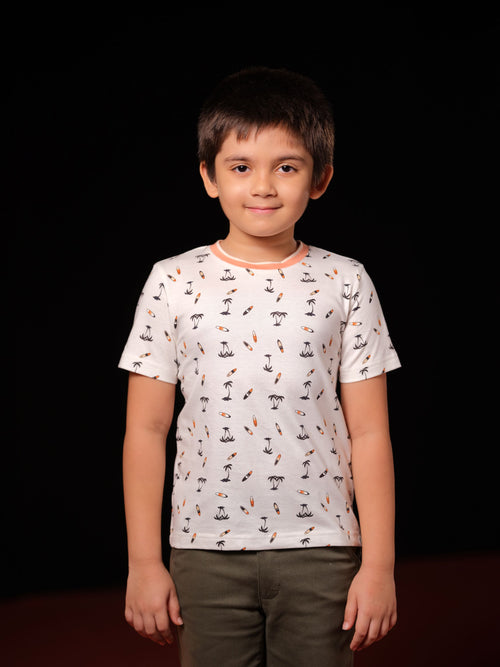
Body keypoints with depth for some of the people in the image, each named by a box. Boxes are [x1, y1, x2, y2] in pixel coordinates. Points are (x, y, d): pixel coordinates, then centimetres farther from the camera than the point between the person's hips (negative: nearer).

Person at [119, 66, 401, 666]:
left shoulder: (345, 284, 1)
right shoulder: (173, 283, 0)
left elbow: (369, 432, 1)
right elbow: (146, 429, 2)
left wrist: (379, 564, -2)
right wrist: (144, 562, 0)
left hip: (320, 549, 0)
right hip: (207, 550, 0)